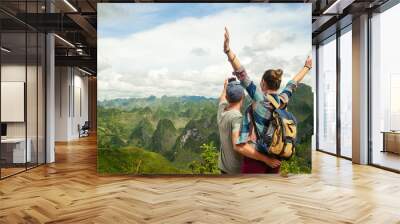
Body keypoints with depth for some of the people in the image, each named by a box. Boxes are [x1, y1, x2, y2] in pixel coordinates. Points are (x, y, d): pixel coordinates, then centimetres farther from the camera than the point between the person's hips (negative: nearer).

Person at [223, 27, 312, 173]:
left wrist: (227, 50, -29)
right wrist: (307, 67, 37)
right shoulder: (283, 100, 2)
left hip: (255, 157, -6)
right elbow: (293, 84, 19)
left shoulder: (260, 99, -14)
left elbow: (242, 75, -23)